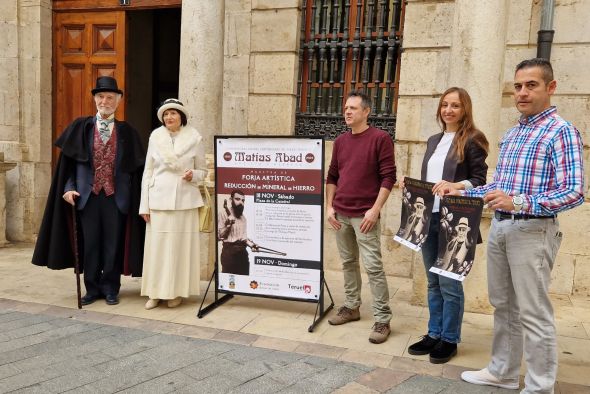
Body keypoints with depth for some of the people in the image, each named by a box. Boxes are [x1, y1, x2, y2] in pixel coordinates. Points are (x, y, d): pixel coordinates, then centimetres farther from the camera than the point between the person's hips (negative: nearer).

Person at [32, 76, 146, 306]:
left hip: (116, 196, 0)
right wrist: (69, 187, -5)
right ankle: (92, 288, 20)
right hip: (88, 194, 1)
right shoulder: (81, 127, 6)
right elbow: (68, 161, 6)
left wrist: (133, 198, -3)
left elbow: (136, 167, 3)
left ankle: (110, 289, 20)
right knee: (90, 243, 6)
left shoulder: (126, 132, 5)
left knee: (113, 244, 6)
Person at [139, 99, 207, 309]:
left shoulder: (195, 138, 0)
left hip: (184, 200, -1)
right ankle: (155, 292, 14)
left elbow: (203, 170, 8)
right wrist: (144, 205, 3)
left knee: (180, 245, 2)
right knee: (156, 245, 2)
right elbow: (148, 172, 6)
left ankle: (177, 291, 14)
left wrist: (193, 175, -15)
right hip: (158, 199, 1)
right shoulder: (155, 137, 4)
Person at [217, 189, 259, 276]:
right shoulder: (224, 212, -3)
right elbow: (219, 235, -6)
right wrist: (228, 225, -20)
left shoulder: (243, 216, 16)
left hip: (243, 252, 6)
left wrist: (251, 245, 4)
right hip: (229, 251, -6)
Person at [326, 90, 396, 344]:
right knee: (348, 262, 14)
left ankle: (382, 320, 3)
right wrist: (329, 206, 7)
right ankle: (351, 307, 28)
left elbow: (388, 177, -10)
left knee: (373, 266, -5)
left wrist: (375, 210, -15)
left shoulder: (380, 138, -6)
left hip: (365, 215, -6)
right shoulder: (340, 141, 12)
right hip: (341, 214, 6)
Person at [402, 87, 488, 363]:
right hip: (428, 218, 7)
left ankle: (450, 339, 16)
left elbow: (480, 181, -9)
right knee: (433, 282, 14)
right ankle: (434, 334, 25)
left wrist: (455, 186, -25)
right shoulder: (433, 141, 16)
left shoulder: (472, 140, -5)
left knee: (449, 282, 1)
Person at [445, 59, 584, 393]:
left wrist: (519, 203, -29)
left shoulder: (561, 131, -10)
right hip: (500, 227, 8)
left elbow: (574, 191, -19)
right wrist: (462, 193, 8)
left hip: (532, 231, -8)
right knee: (503, 305, 16)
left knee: (533, 314, 0)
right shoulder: (511, 134, 15)